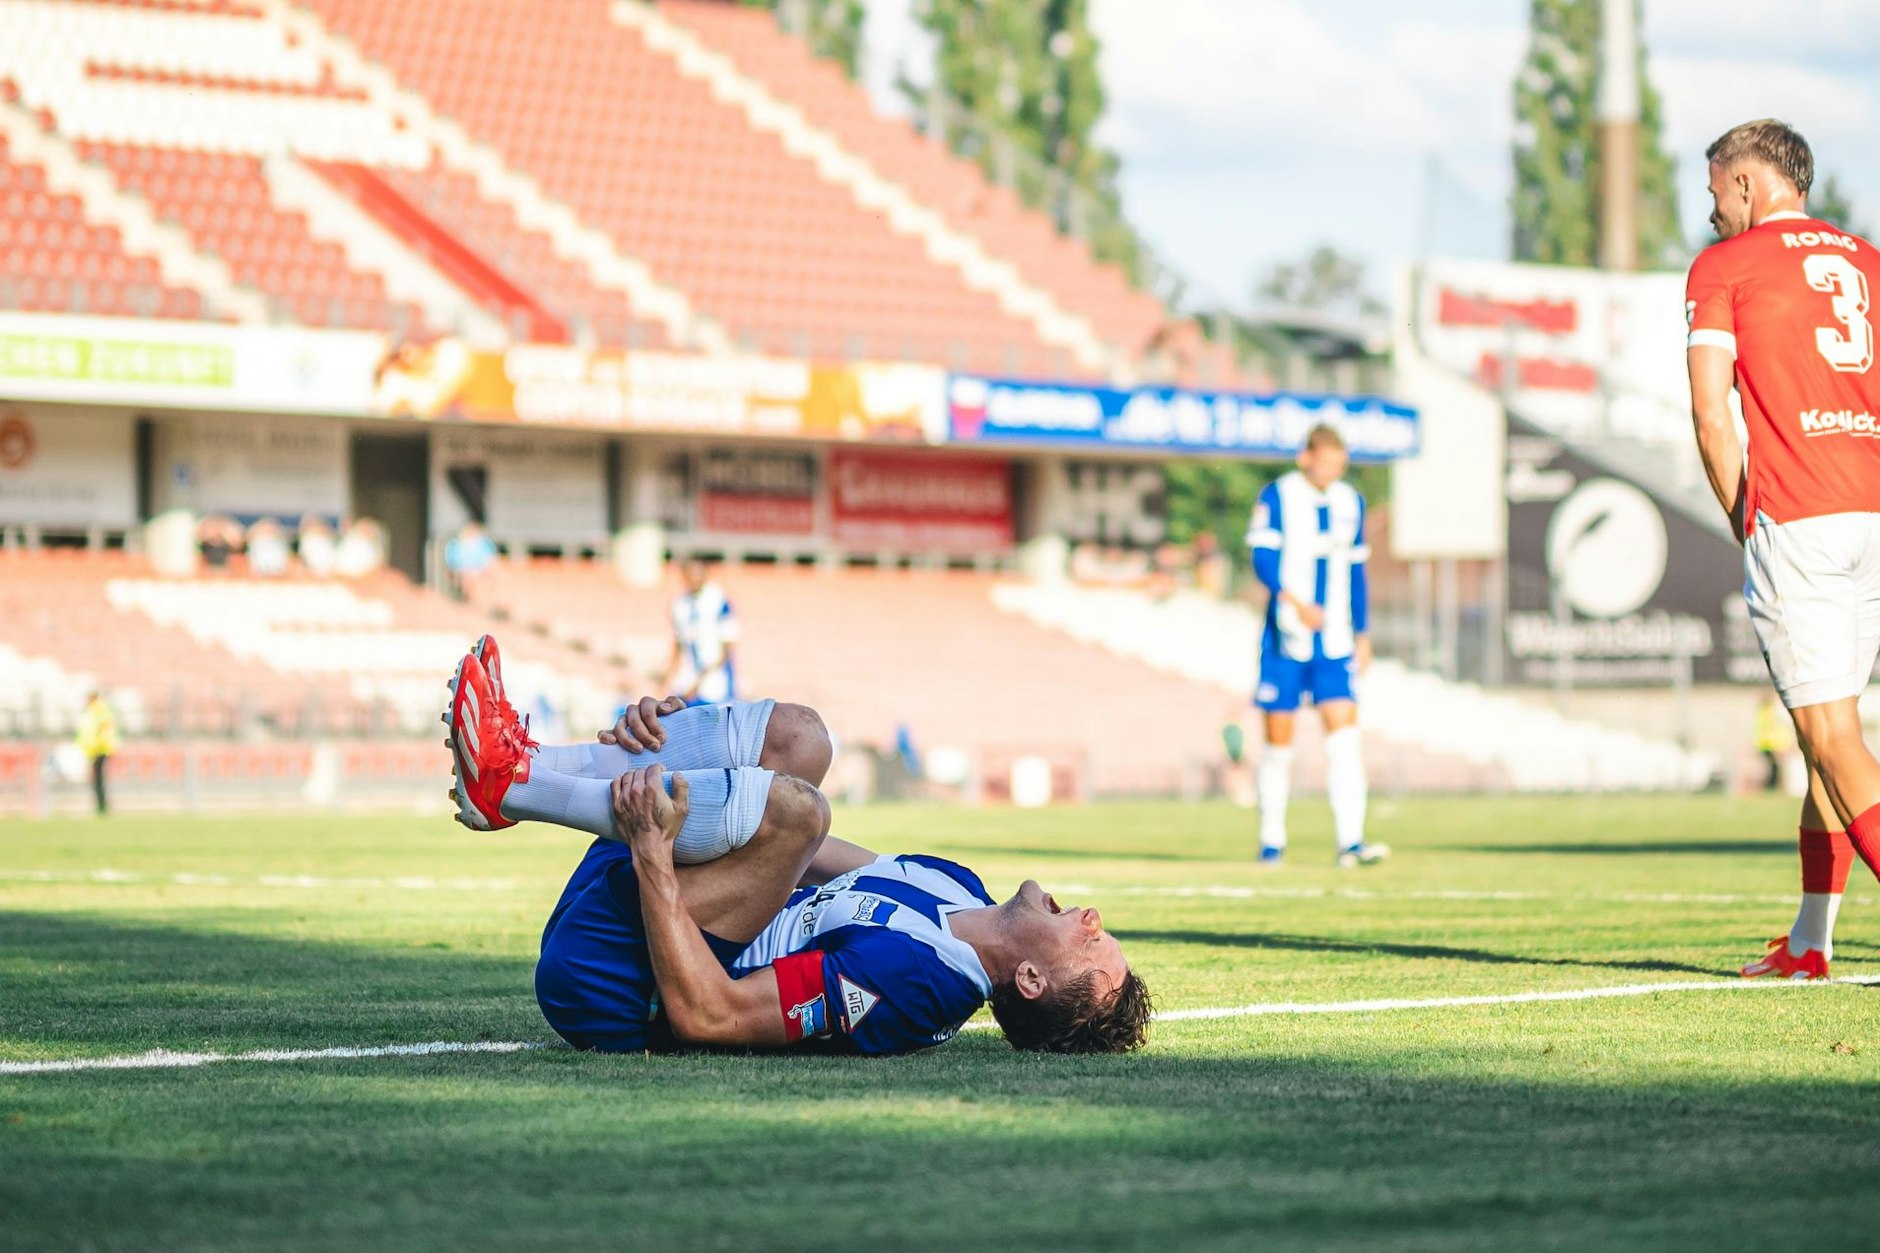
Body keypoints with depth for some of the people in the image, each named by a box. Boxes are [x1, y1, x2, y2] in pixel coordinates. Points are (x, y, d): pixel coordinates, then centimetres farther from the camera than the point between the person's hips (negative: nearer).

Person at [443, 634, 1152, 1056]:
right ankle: (529, 764, -4)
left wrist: (653, 853, -30)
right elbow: (790, 850, 14)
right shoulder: (955, 887, 3)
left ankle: (509, 784, -16)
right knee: (794, 735, 4)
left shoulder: (912, 978, -25)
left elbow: (705, 1014, -30)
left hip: (603, 982, -9)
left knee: (792, 802, -30)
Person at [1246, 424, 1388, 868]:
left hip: (1334, 642, 3)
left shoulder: (1350, 503, 11)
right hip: (1286, 637, -3)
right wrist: (1294, 602, -26)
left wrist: (1362, 635, 15)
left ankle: (1350, 841, -14)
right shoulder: (1277, 497, -4)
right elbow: (1262, 558, -12)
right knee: (1279, 735, 2)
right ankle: (1272, 840, 15)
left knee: (1344, 731, -9)